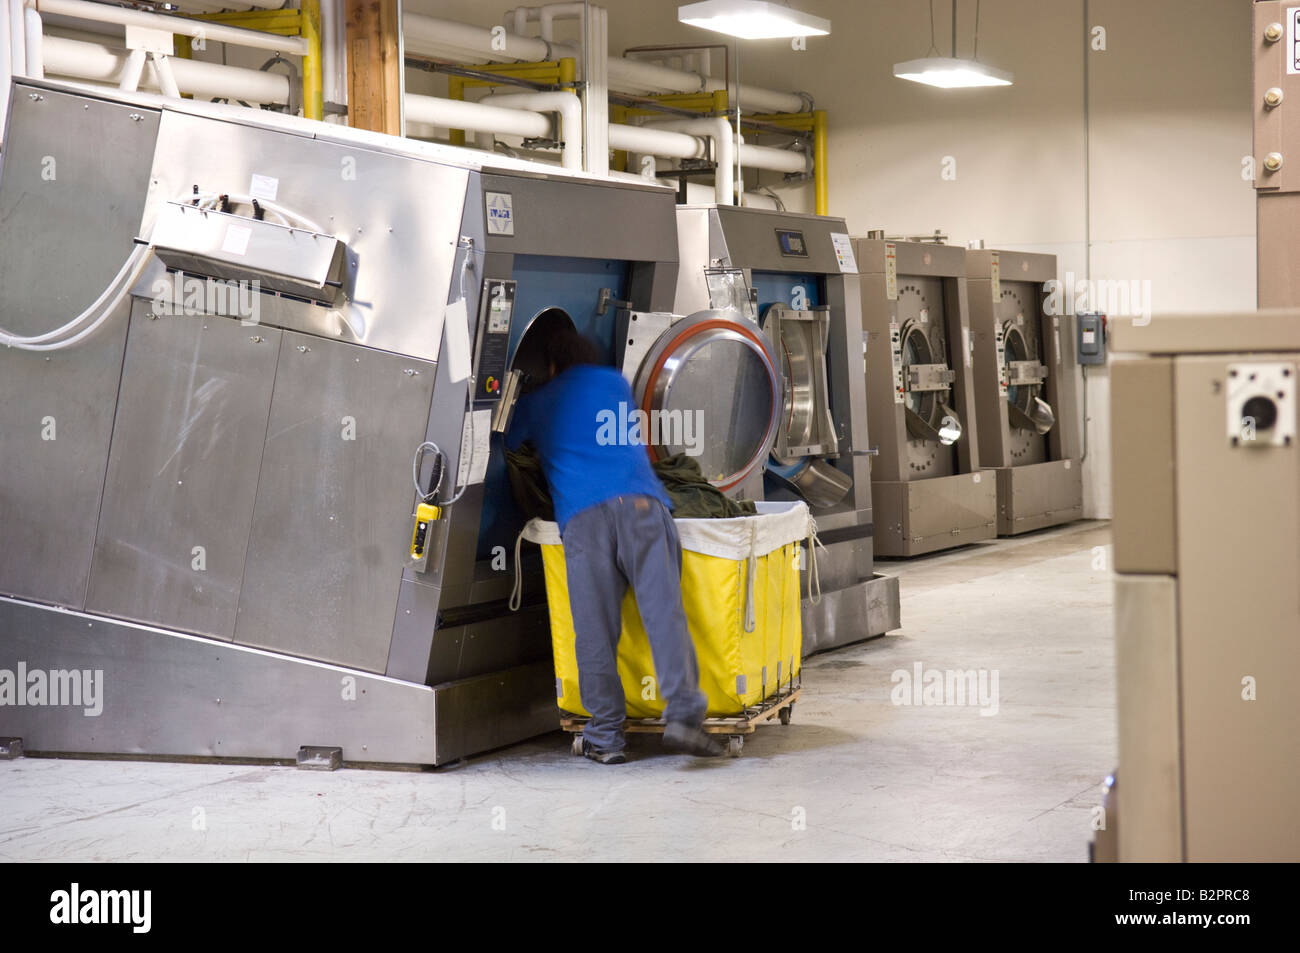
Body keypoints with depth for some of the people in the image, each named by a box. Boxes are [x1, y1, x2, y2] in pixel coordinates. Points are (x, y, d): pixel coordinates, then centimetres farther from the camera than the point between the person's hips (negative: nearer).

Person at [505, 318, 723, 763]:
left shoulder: (535, 404, 22)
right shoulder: (616, 383, 27)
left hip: (582, 516, -1)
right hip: (641, 504, 1)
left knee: (595, 628, 0)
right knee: (664, 609, -5)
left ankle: (606, 736, 1)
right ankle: (683, 714, -16)